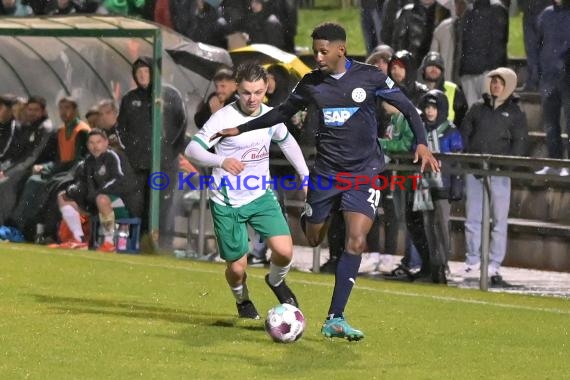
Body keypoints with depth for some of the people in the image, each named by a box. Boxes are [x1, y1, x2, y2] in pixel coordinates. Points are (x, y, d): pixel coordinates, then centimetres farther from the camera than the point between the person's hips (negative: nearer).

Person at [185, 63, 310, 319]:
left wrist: (305, 175, 19)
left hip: (261, 196, 3)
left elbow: (287, 142, 19)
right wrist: (221, 161, -43)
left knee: (284, 251, -15)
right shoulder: (224, 118, -19)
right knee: (237, 267, 1)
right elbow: (192, 149, -26)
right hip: (227, 202, -3)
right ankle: (242, 300, 37)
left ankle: (276, 281, 21)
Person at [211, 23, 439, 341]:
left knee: (356, 241, -17)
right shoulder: (311, 83, 0)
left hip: (364, 172, -3)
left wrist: (421, 143, -14)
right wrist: (240, 130, 14)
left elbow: (407, 107, -1)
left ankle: (335, 320, -15)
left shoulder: (370, 77, -8)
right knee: (314, 239, 11)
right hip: (326, 171, 3)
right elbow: (282, 113, 15)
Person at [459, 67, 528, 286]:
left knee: (499, 219, 0)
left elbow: (519, 143, 1)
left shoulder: (515, 113, 6)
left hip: (500, 173, -2)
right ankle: (472, 261, 12)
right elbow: (464, 134, 13)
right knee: (472, 217, 4)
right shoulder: (478, 108, 13)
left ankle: (494, 266, 3)